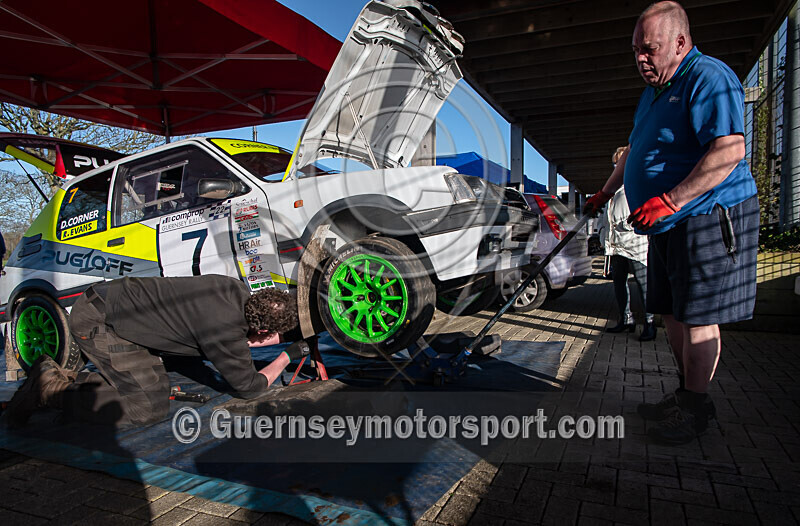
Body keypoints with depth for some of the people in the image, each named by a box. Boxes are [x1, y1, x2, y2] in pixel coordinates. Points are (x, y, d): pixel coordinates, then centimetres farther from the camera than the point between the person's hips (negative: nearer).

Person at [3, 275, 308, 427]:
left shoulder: (239, 292, -3)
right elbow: (249, 387, -12)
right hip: (97, 322, -9)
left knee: (158, 386, 12)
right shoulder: (224, 327, -26)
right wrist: (286, 357, 0)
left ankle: (65, 377, 17)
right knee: (150, 407, -12)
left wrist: (281, 337, 15)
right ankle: (49, 390, 0)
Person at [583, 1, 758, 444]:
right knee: (672, 312, 13)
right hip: (670, 227, 10)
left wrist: (668, 202, -30)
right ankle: (685, 393, 27)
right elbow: (634, 151, 30)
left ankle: (694, 408, 11)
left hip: (707, 220, -9)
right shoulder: (654, 91, 18)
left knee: (697, 317, -3)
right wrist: (604, 195, 31)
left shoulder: (709, 78, -13)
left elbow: (729, 150, -26)